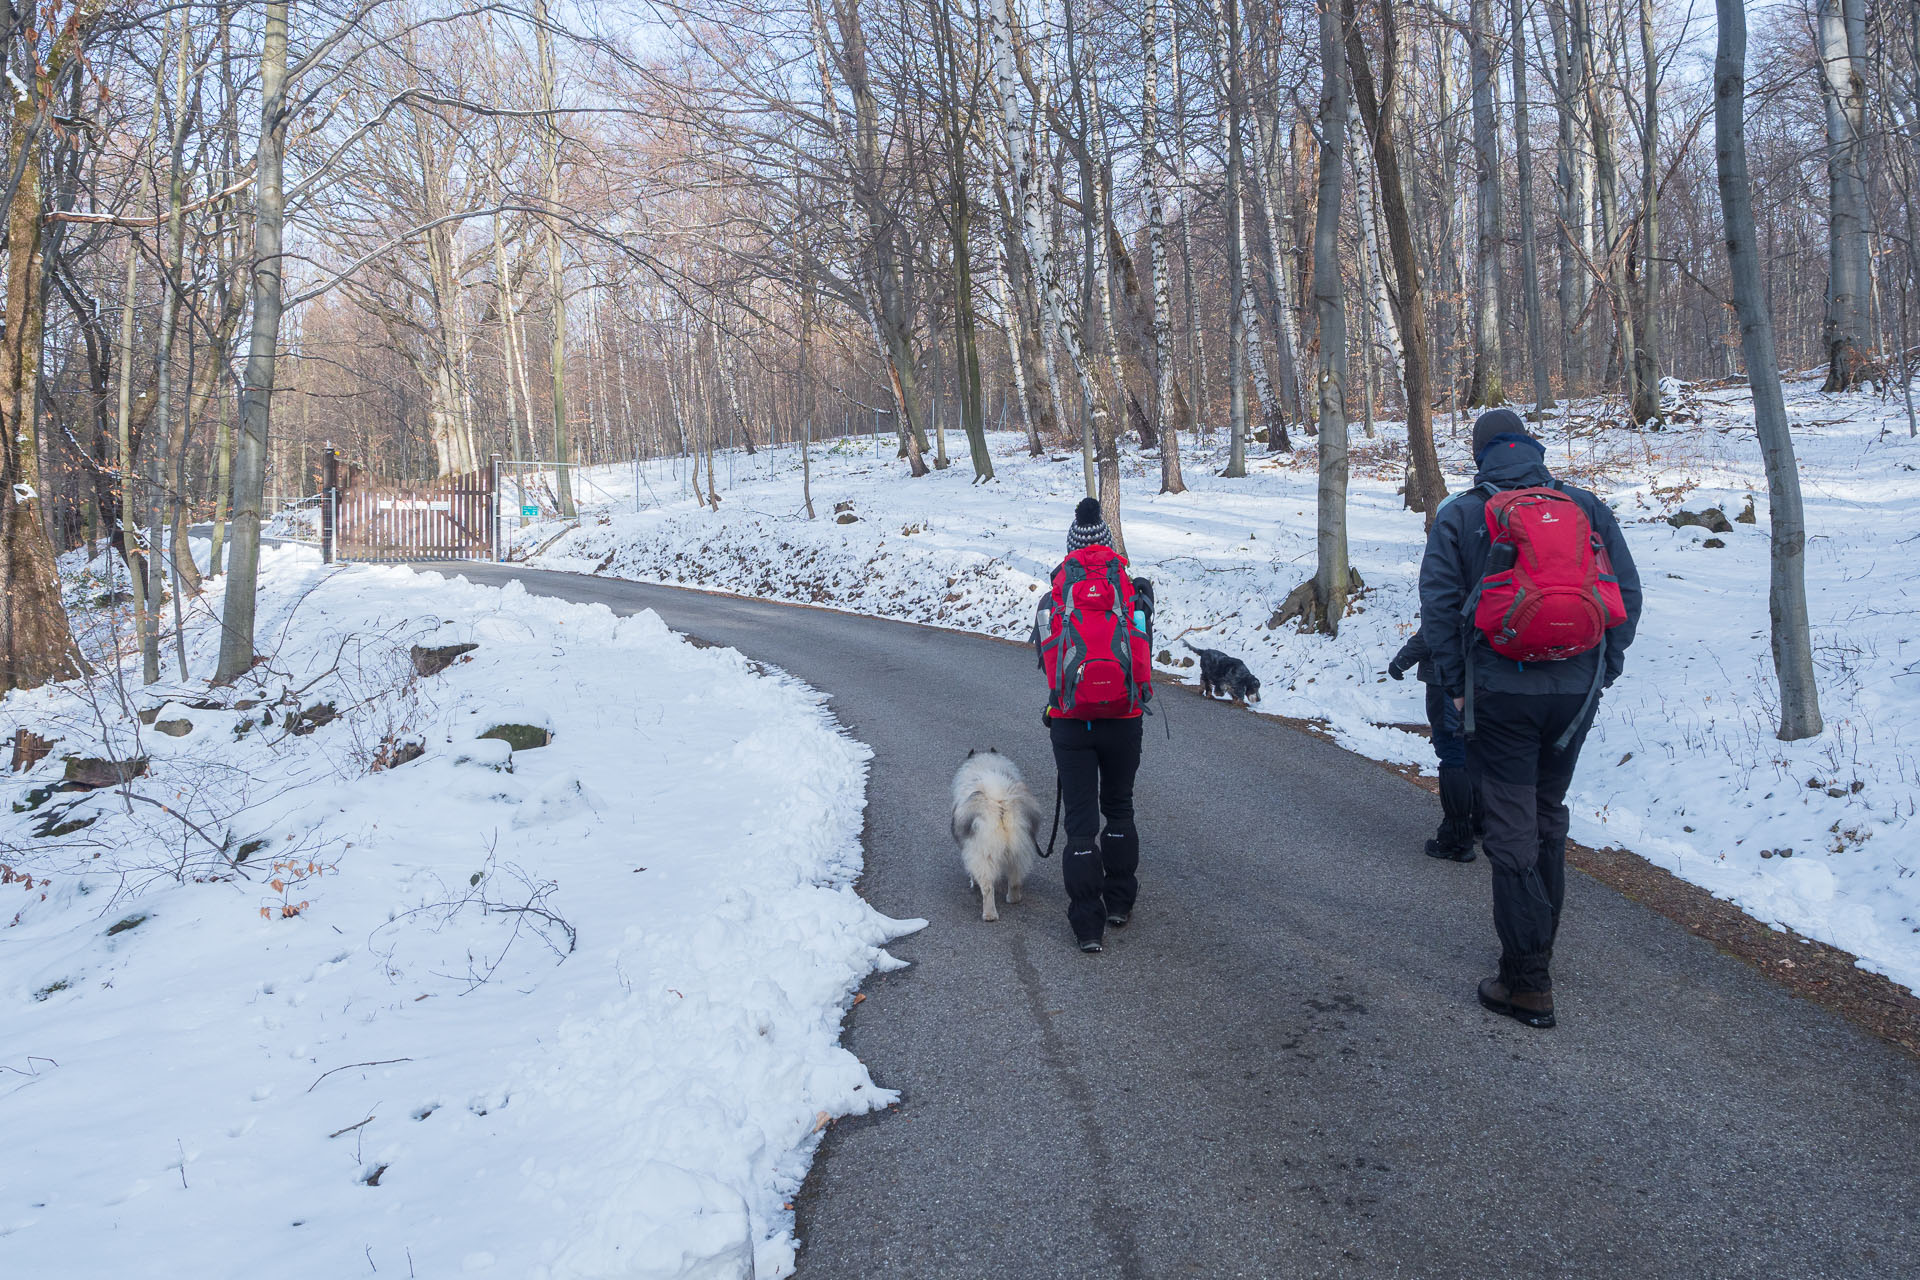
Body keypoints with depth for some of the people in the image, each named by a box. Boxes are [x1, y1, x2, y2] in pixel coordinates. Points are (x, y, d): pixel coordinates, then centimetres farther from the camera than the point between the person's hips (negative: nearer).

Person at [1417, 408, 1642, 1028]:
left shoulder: (1459, 517, -2)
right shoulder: (1588, 508, 5)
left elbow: (1438, 608, -4)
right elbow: (1628, 595, 5)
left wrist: (1456, 687, 4)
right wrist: (1600, 672, 11)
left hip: (1501, 693, -3)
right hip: (1576, 690, 4)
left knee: (1511, 832, 1)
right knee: (1549, 818, 20)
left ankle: (1528, 983, 2)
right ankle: (1538, 948, 32)